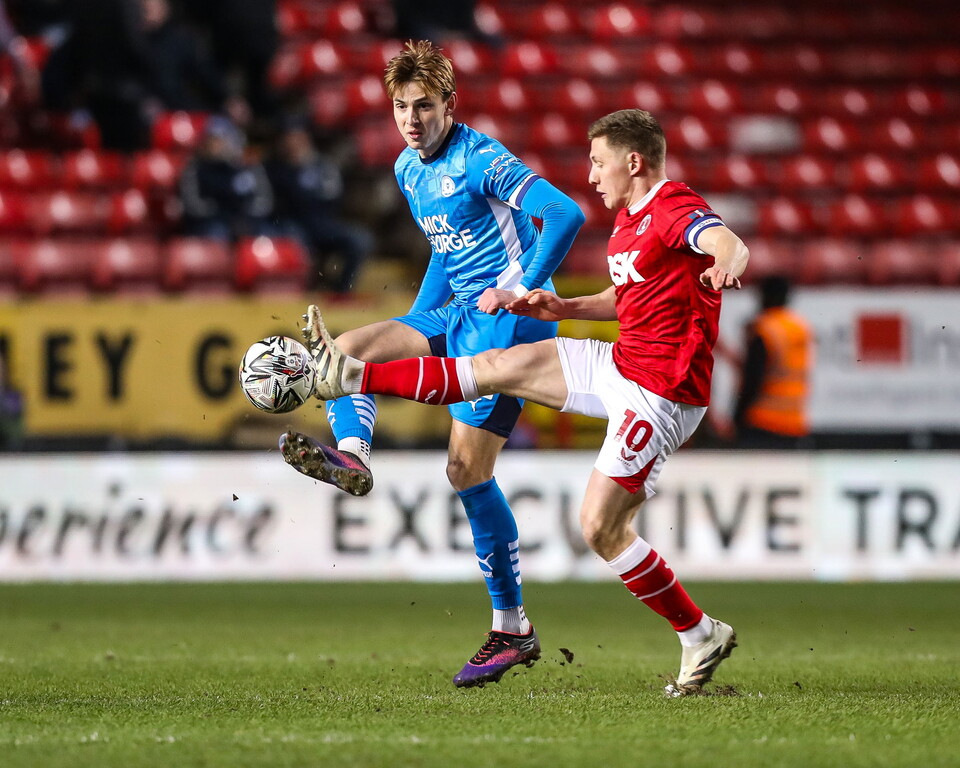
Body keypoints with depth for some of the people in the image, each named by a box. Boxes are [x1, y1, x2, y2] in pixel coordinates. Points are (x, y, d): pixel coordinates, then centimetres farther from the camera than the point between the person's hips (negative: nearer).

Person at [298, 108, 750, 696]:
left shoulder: (676, 210, -17)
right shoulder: (630, 217, 14)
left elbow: (730, 245, -39)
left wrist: (725, 265, -63)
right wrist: (563, 308, 14)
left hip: (661, 393, -9)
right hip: (621, 366, 9)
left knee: (601, 527, -11)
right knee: (498, 367, 8)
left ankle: (700, 635, 2)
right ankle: (354, 378, 13)